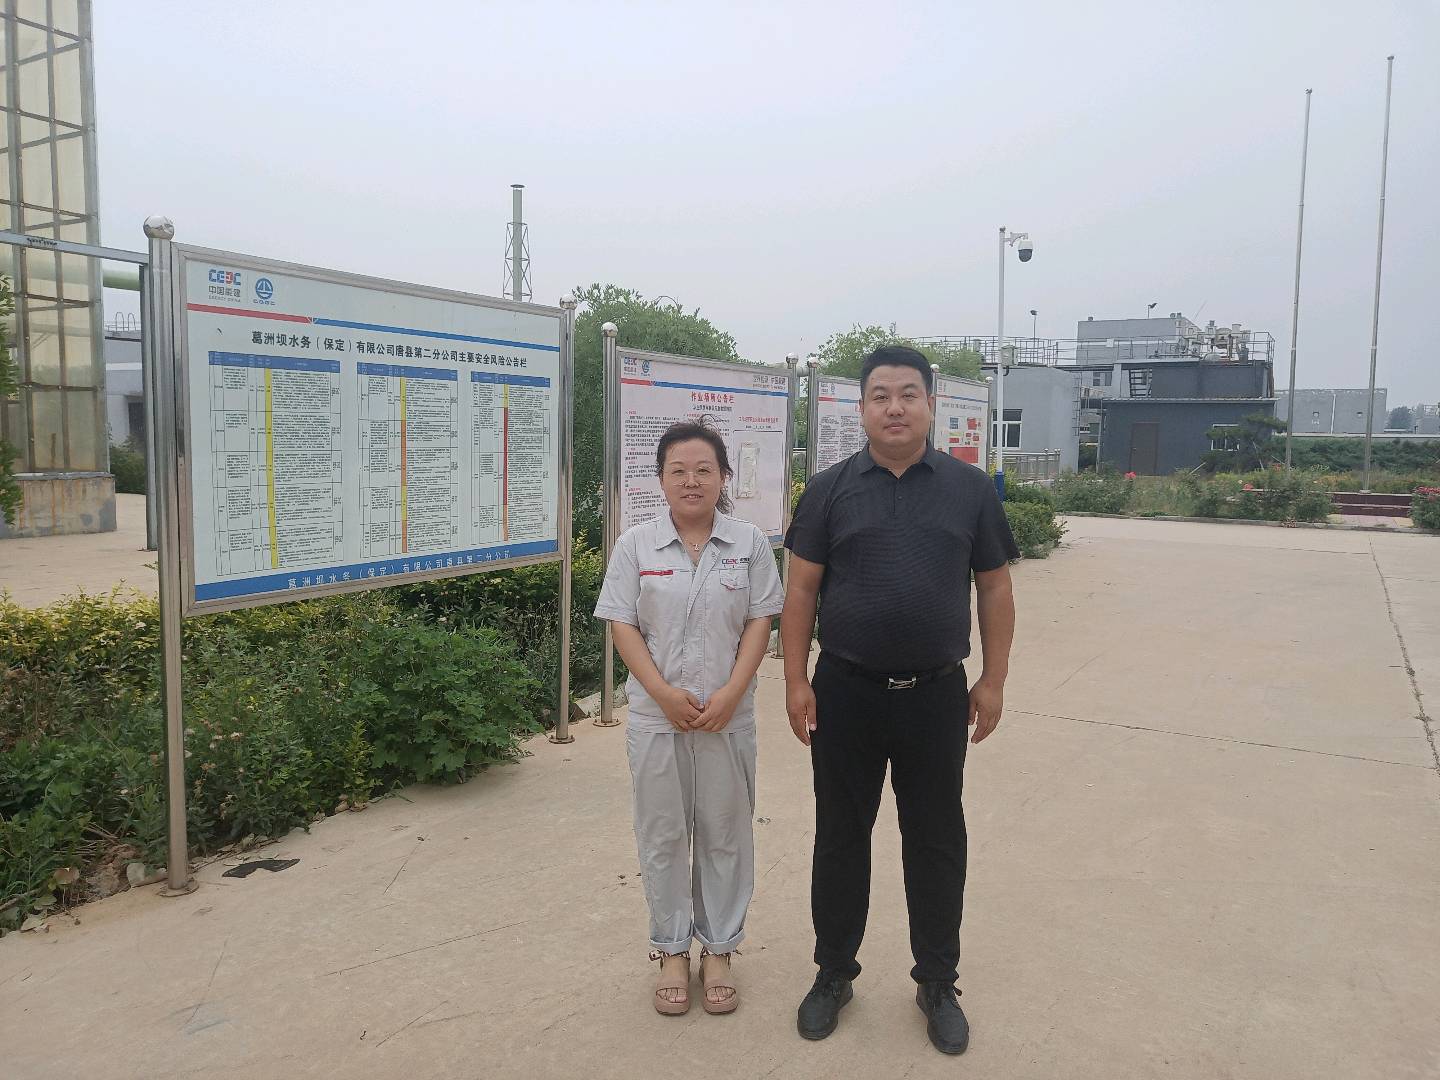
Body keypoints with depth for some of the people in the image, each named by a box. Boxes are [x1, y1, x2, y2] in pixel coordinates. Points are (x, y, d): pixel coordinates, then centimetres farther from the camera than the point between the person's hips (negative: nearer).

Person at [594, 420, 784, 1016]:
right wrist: (665, 694, -14)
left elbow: (759, 624, -2)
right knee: (662, 833, 10)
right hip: (657, 715, 0)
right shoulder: (636, 545, -1)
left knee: (725, 832, 10)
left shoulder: (749, 543, 0)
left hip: (728, 715, 0)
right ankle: (673, 950, 27)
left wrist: (730, 694, -13)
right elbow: (623, 627, -3)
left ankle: (718, 950, 27)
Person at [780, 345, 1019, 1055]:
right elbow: (801, 589, 0)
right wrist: (796, 680, -4)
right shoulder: (830, 489, 0)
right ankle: (833, 974, 30)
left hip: (936, 695, 0)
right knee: (840, 837, 12)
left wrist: (993, 681, 2)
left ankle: (937, 984, 30)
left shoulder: (969, 489, 2)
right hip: (845, 692, 0)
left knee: (936, 843, 12)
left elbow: (994, 589, 6)